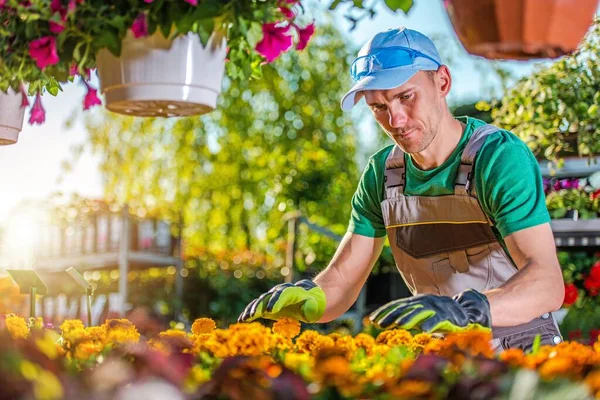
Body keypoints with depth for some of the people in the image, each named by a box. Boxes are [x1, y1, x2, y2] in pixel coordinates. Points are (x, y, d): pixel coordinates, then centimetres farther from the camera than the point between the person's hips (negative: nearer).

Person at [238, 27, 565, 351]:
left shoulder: (501, 158, -15)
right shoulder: (382, 173, 3)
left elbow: (547, 281, -28)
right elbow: (341, 281, 6)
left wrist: (465, 309, -46)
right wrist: (307, 297, -18)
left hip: (519, 352, -4)